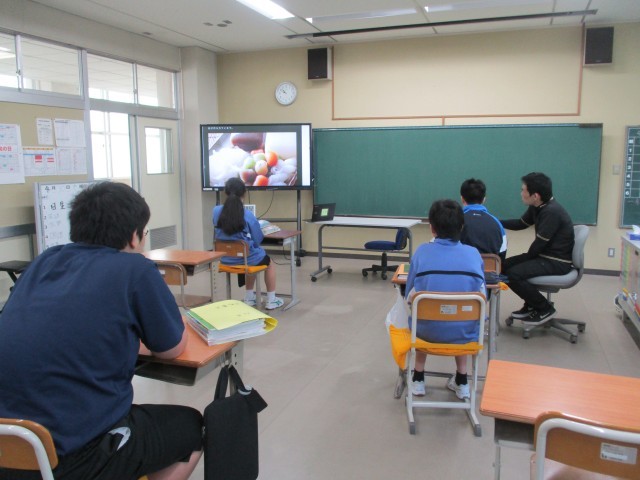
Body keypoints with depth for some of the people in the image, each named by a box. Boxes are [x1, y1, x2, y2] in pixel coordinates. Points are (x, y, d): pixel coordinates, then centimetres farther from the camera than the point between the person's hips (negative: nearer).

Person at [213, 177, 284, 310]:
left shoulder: (216, 211, -10)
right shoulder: (248, 215, -21)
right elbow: (257, 241, -10)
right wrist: (257, 229, 10)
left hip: (226, 259, 5)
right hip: (247, 258, -5)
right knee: (270, 263, 29)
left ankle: (249, 297, 45)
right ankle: (271, 301, 34)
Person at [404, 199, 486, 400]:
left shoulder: (422, 251, -5)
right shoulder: (473, 253, -2)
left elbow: (409, 296, -1)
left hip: (428, 330, -1)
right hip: (465, 332, 1)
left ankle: (418, 379, 37)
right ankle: (461, 380, 37)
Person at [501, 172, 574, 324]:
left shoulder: (552, 212, -25)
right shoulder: (537, 207, 4)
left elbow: (540, 243, -21)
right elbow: (521, 223, 20)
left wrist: (526, 258, -3)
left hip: (557, 262, -10)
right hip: (544, 255, 10)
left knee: (513, 274, -22)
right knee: (505, 265, 6)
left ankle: (545, 309, -3)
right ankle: (532, 305, 19)